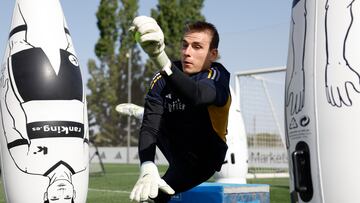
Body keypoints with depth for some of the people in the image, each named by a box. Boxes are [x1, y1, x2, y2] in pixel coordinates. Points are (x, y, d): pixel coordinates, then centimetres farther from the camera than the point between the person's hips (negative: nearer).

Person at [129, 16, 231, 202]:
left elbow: (195, 95, -48)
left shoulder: (216, 77, -23)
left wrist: (159, 57, -66)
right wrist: (147, 168, -41)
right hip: (176, 151, 5)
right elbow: (149, 128, -21)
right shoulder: (162, 80, -11)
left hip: (202, 160, -5)